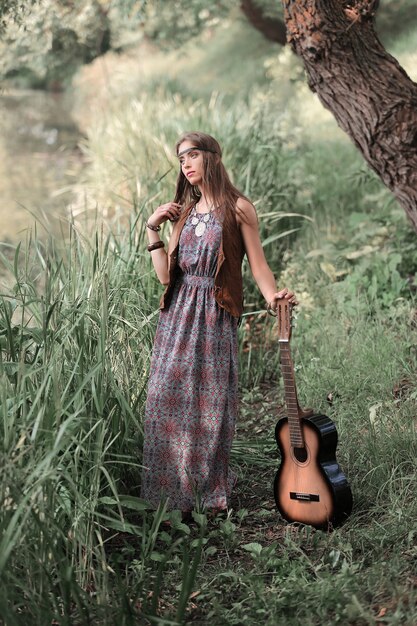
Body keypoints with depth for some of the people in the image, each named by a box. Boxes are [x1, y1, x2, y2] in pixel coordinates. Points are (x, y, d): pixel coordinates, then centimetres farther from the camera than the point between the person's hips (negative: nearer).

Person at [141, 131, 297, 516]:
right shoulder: (185, 212, 15)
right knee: (168, 402, 2)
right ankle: (172, 495, 13)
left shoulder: (238, 208, -1)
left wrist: (273, 297, -21)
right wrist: (153, 229, 4)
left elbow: (257, 263, -4)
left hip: (215, 317, -5)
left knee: (210, 405, -1)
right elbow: (165, 274, 9)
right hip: (177, 315, 5)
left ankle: (211, 495, 14)